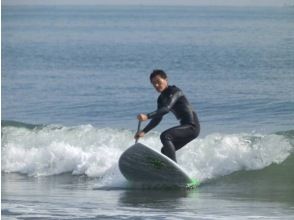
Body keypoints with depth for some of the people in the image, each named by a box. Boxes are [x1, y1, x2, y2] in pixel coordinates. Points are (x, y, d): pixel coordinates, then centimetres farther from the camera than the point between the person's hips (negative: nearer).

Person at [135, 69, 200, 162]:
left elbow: (167, 108, -29)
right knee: (165, 151, 13)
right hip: (185, 126, 10)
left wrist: (147, 116, -39)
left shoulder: (174, 91, -14)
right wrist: (144, 131, 9)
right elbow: (157, 118, 19)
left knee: (165, 136, -27)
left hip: (192, 126, -10)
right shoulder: (161, 99, 12)